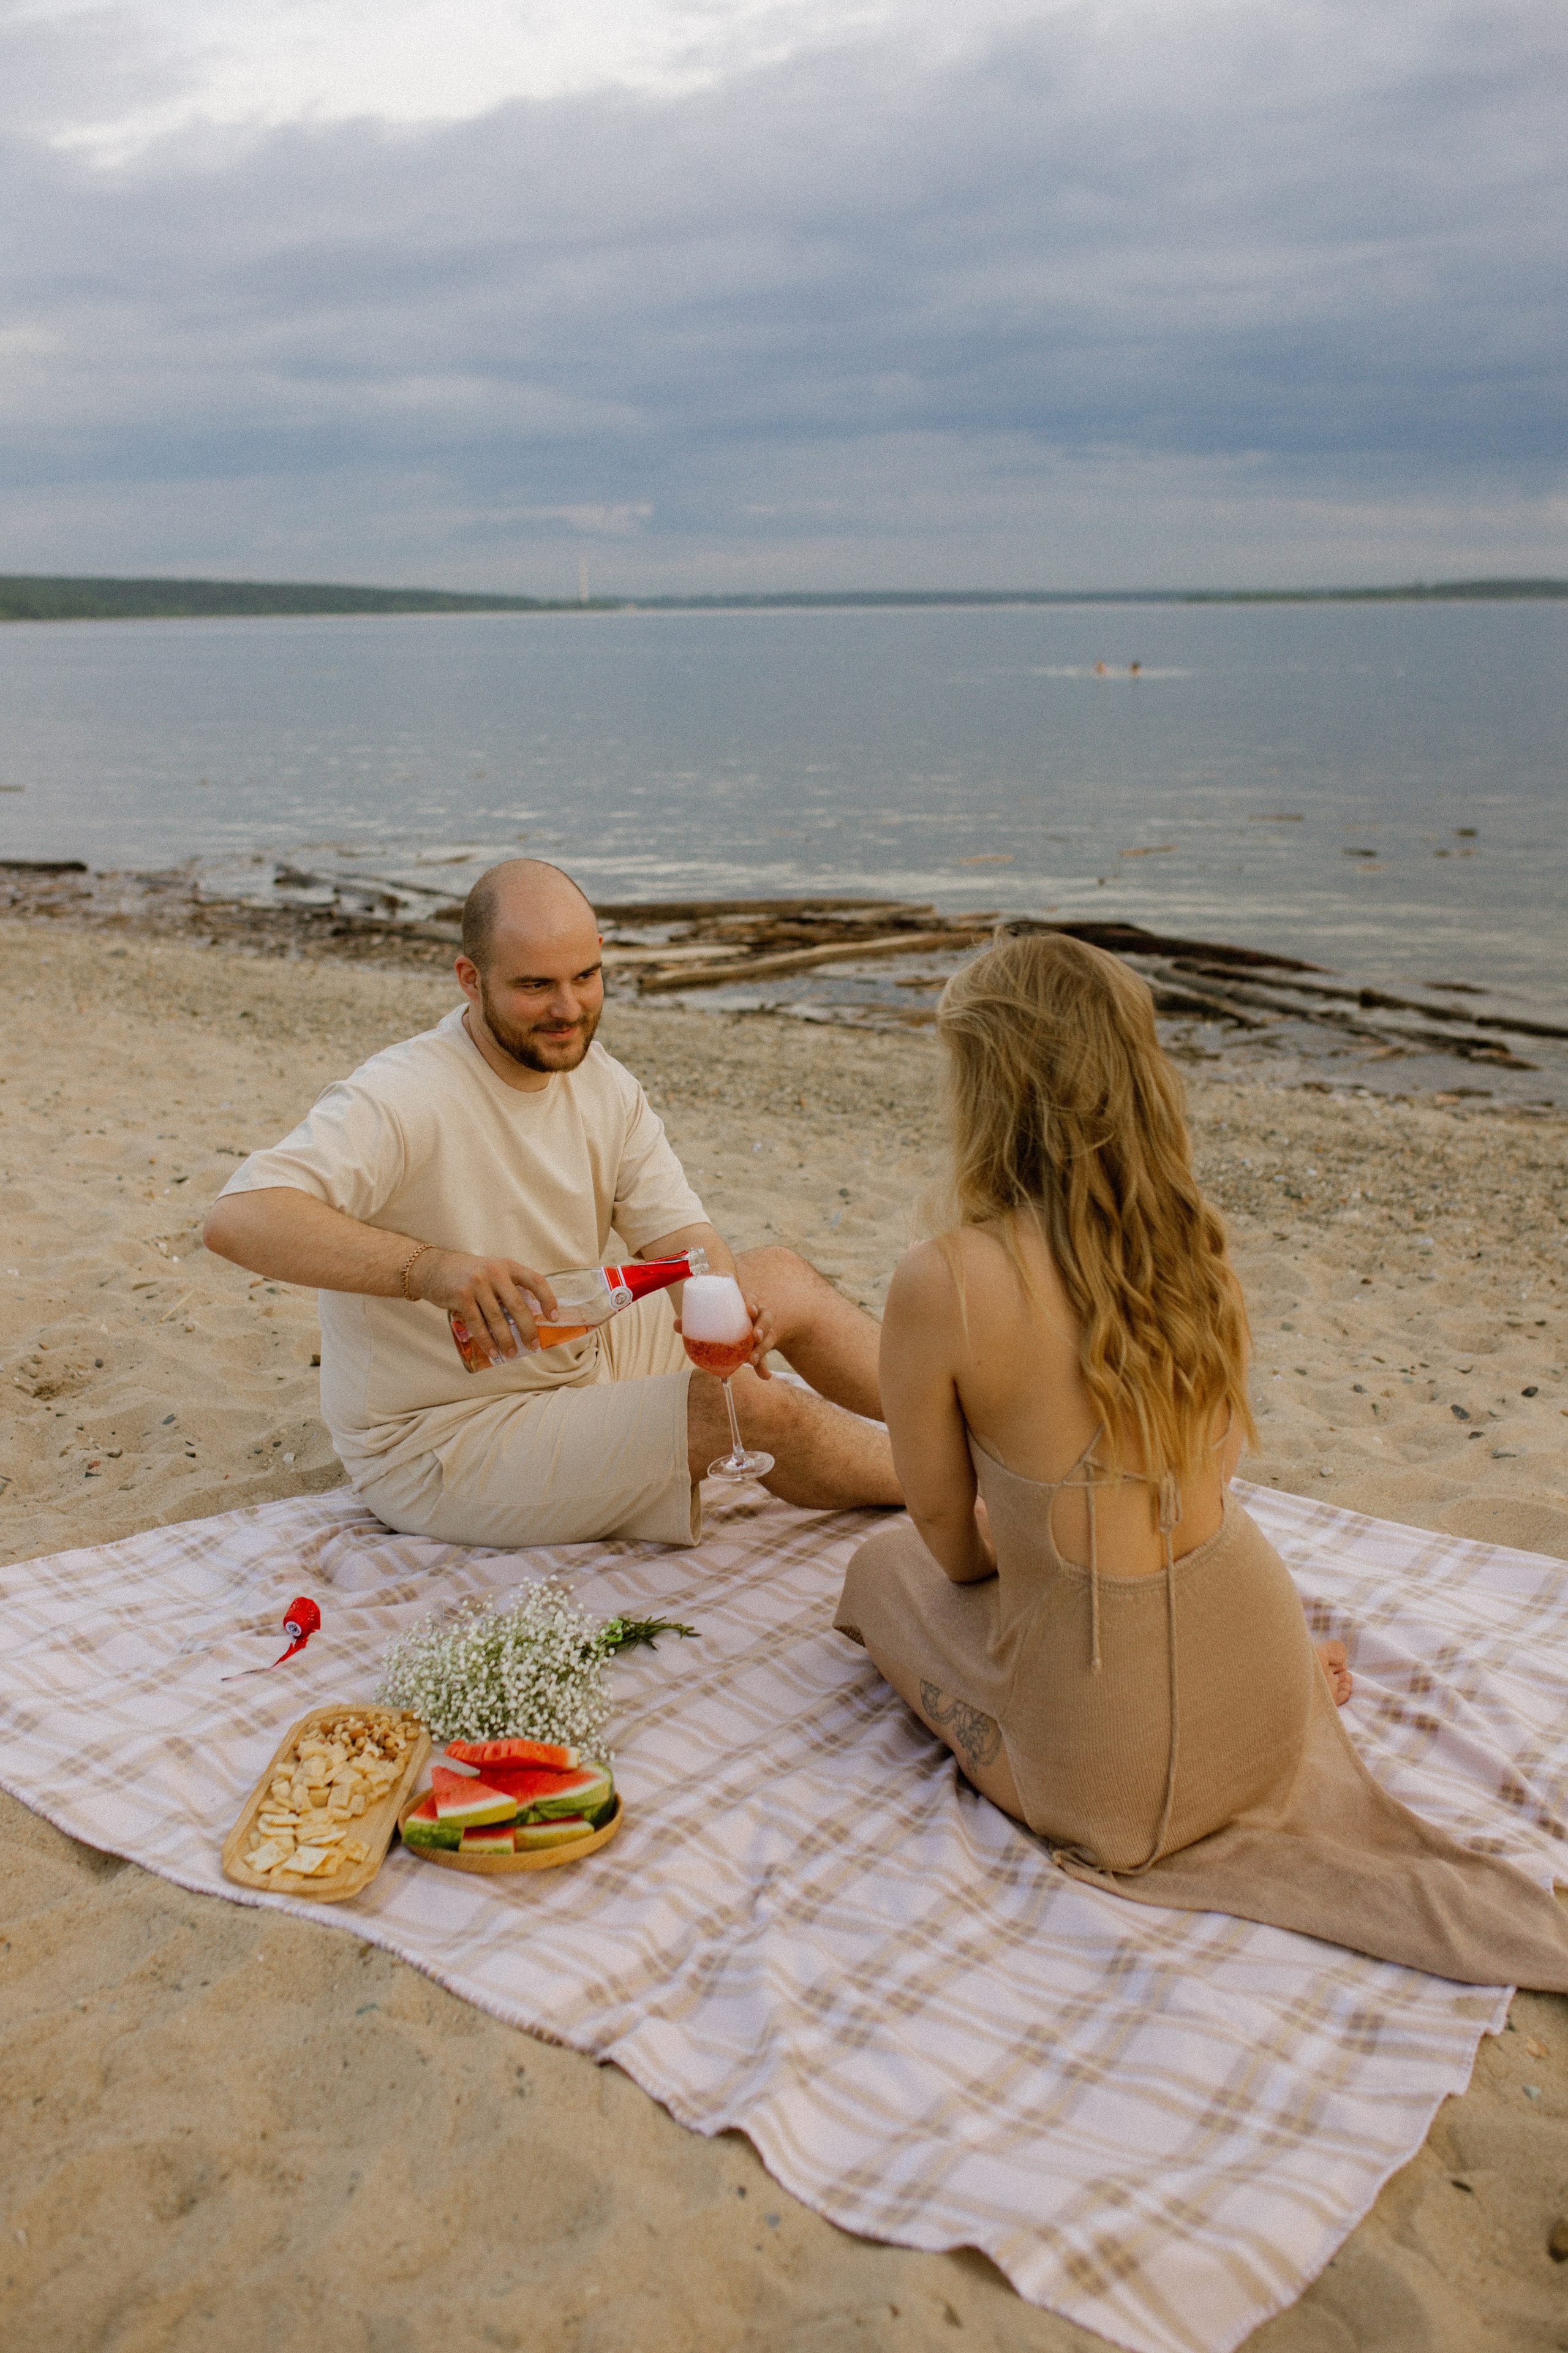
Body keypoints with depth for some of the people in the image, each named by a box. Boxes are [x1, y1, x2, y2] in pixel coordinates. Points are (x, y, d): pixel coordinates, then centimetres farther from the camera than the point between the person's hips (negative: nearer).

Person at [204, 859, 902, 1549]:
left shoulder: (602, 1082, -1)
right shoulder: (399, 1098, -27)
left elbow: (676, 1231, -5)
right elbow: (237, 1218, -39)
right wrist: (430, 1268, -51)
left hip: (578, 1360, 9)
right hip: (442, 1442, -8)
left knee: (786, 1281, 9)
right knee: (754, 1406, -19)